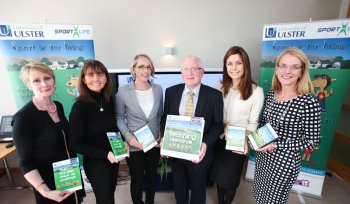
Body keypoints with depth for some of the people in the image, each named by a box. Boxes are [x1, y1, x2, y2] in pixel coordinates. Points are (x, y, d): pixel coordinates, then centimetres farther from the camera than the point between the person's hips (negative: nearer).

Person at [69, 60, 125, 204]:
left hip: (114, 158, 5)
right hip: (95, 162, -5)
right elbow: (74, 144, -18)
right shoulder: (80, 106, -22)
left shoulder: (109, 99, -6)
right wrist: (105, 154, -23)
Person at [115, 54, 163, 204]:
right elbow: (119, 117, -5)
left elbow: (160, 115, 6)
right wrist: (128, 137, -17)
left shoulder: (158, 89, -2)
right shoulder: (123, 91, -12)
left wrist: (161, 135, -2)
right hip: (134, 145, -3)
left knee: (152, 177, 23)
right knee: (137, 179, 17)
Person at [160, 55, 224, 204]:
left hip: (199, 152, -2)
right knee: (178, 188, 28)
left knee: (198, 190, 25)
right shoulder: (171, 92, -4)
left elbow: (217, 125, -9)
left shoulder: (214, 95, -11)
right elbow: (165, 118, 1)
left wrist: (206, 144, -24)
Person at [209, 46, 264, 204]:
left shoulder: (256, 91, -15)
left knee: (230, 179, 18)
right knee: (218, 175, 21)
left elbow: (253, 123, -9)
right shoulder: (221, 87, -1)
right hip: (219, 140, 4)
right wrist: (223, 123, -15)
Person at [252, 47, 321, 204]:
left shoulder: (309, 103, -20)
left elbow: (312, 141, -14)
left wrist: (276, 146, -22)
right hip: (262, 155, 5)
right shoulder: (271, 95, -3)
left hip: (285, 161, -5)